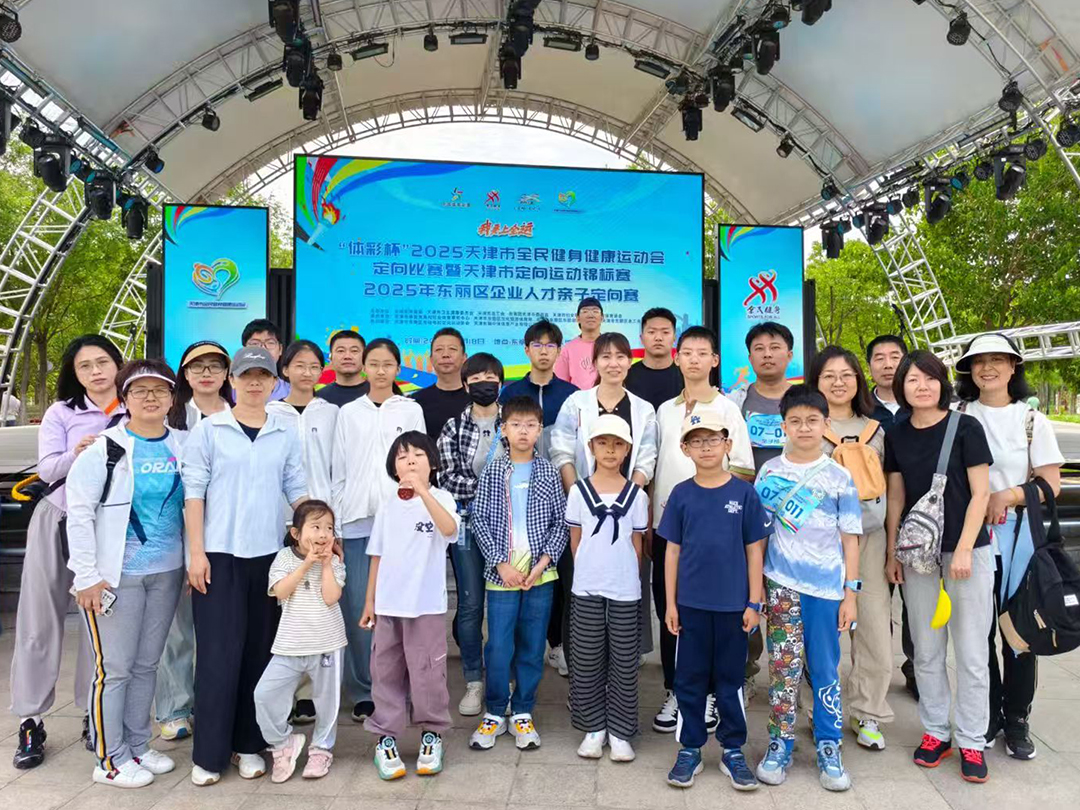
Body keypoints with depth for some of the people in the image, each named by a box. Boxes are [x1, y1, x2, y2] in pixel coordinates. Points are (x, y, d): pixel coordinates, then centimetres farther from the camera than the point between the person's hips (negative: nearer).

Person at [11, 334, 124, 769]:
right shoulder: (61, 412, 1)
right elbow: (46, 469, -8)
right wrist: (74, 455, -27)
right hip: (57, 520, 0)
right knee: (41, 620, 3)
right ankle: (30, 721, 13)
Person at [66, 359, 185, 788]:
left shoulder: (182, 448, 6)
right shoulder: (104, 449, -7)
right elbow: (79, 514, -8)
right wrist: (87, 575, -12)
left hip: (167, 573, 4)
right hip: (116, 575, -4)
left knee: (147, 664, 13)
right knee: (114, 668, 2)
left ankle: (138, 747, 27)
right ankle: (110, 760, 16)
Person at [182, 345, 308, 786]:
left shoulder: (287, 434, 7)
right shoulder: (207, 430, 0)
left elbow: (297, 490, 9)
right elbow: (193, 492, -2)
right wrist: (196, 552, -8)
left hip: (268, 554, 3)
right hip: (219, 554, -2)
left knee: (259, 651, 9)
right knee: (219, 652, 0)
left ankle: (248, 744, 23)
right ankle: (209, 753, 13)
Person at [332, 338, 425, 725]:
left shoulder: (411, 411, 7)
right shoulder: (348, 413, 10)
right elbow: (338, 472, 8)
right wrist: (336, 524, 3)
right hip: (357, 520, 1)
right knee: (358, 607, 0)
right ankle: (362, 691, 13)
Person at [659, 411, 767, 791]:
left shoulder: (744, 493, -4)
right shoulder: (681, 494, -1)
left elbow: (754, 550, 0)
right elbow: (672, 550, 2)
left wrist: (754, 603, -2)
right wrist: (670, 602, 0)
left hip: (733, 603, -1)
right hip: (691, 602, 1)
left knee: (730, 678, 12)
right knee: (690, 678, 10)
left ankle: (733, 751, 27)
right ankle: (689, 749, 25)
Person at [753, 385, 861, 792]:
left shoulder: (839, 477, 1)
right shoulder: (769, 472, 3)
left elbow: (850, 538, 4)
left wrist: (850, 592, 0)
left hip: (826, 586, 0)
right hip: (780, 583, 0)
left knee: (825, 669, 8)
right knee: (783, 666, 6)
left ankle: (829, 749, 21)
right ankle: (780, 744, 19)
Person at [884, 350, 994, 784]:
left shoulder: (966, 427, -6)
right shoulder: (897, 435, 4)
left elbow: (980, 492, -7)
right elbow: (896, 498, 8)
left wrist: (963, 549, -12)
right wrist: (892, 553, 5)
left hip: (967, 549, -3)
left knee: (970, 651, 4)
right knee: (926, 650, 11)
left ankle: (971, 741, 18)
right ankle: (936, 731, 25)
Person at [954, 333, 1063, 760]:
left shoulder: (1032, 420, 4)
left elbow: (1051, 484, 1)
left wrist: (1009, 496, -15)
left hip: (1019, 535, 0)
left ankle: (1016, 718, 19)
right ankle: (987, 715, 20)